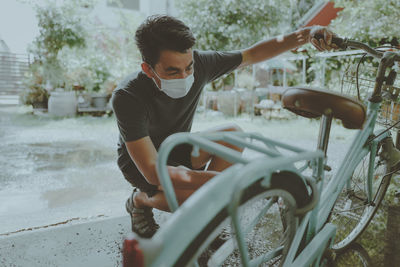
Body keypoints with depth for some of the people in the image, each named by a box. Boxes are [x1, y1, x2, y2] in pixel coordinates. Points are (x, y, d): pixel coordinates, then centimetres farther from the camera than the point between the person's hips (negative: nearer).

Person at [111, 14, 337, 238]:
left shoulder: (199, 64, -22)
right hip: (139, 162, -5)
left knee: (232, 133, -20)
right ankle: (139, 200, 0)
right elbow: (153, 171, -39)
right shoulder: (128, 97, -34)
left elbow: (253, 54, -8)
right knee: (196, 193, -33)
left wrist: (305, 34, -20)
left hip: (177, 150, 5)